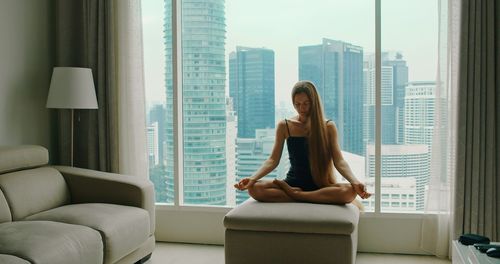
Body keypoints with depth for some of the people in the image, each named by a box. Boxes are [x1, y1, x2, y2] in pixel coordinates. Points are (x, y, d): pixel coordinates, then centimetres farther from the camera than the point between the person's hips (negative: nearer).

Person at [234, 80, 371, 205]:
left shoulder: (328, 127, 1)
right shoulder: (284, 126, 3)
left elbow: (339, 161, -6)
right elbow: (273, 160, -1)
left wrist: (355, 182, -26)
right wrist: (253, 178, -19)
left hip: (320, 185, -1)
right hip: (292, 183, 1)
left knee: (349, 191, -33)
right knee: (255, 188, -27)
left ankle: (294, 194, -19)